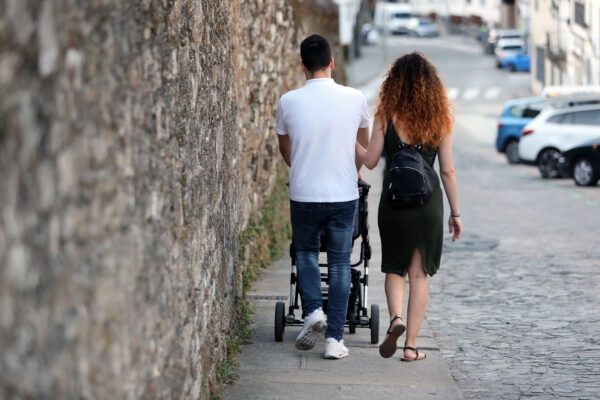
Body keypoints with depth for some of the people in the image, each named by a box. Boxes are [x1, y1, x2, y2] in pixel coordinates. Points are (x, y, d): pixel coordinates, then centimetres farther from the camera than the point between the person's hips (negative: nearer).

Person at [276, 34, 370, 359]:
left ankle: (313, 310, 2)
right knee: (340, 263, 8)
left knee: (306, 252, 22)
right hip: (343, 195, 0)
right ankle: (334, 338, 6)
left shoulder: (289, 102, -6)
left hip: (304, 195, 0)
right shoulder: (355, 99, -3)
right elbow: (365, 143, 18)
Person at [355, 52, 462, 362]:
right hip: (429, 201, 1)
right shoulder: (440, 119, -1)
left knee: (394, 268, 17)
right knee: (419, 273, 10)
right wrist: (455, 212, 9)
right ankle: (411, 344, 8)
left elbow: (370, 160, -3)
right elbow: (447, 170, 1)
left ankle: (396, 317, -10)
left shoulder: (386, 116, -6)